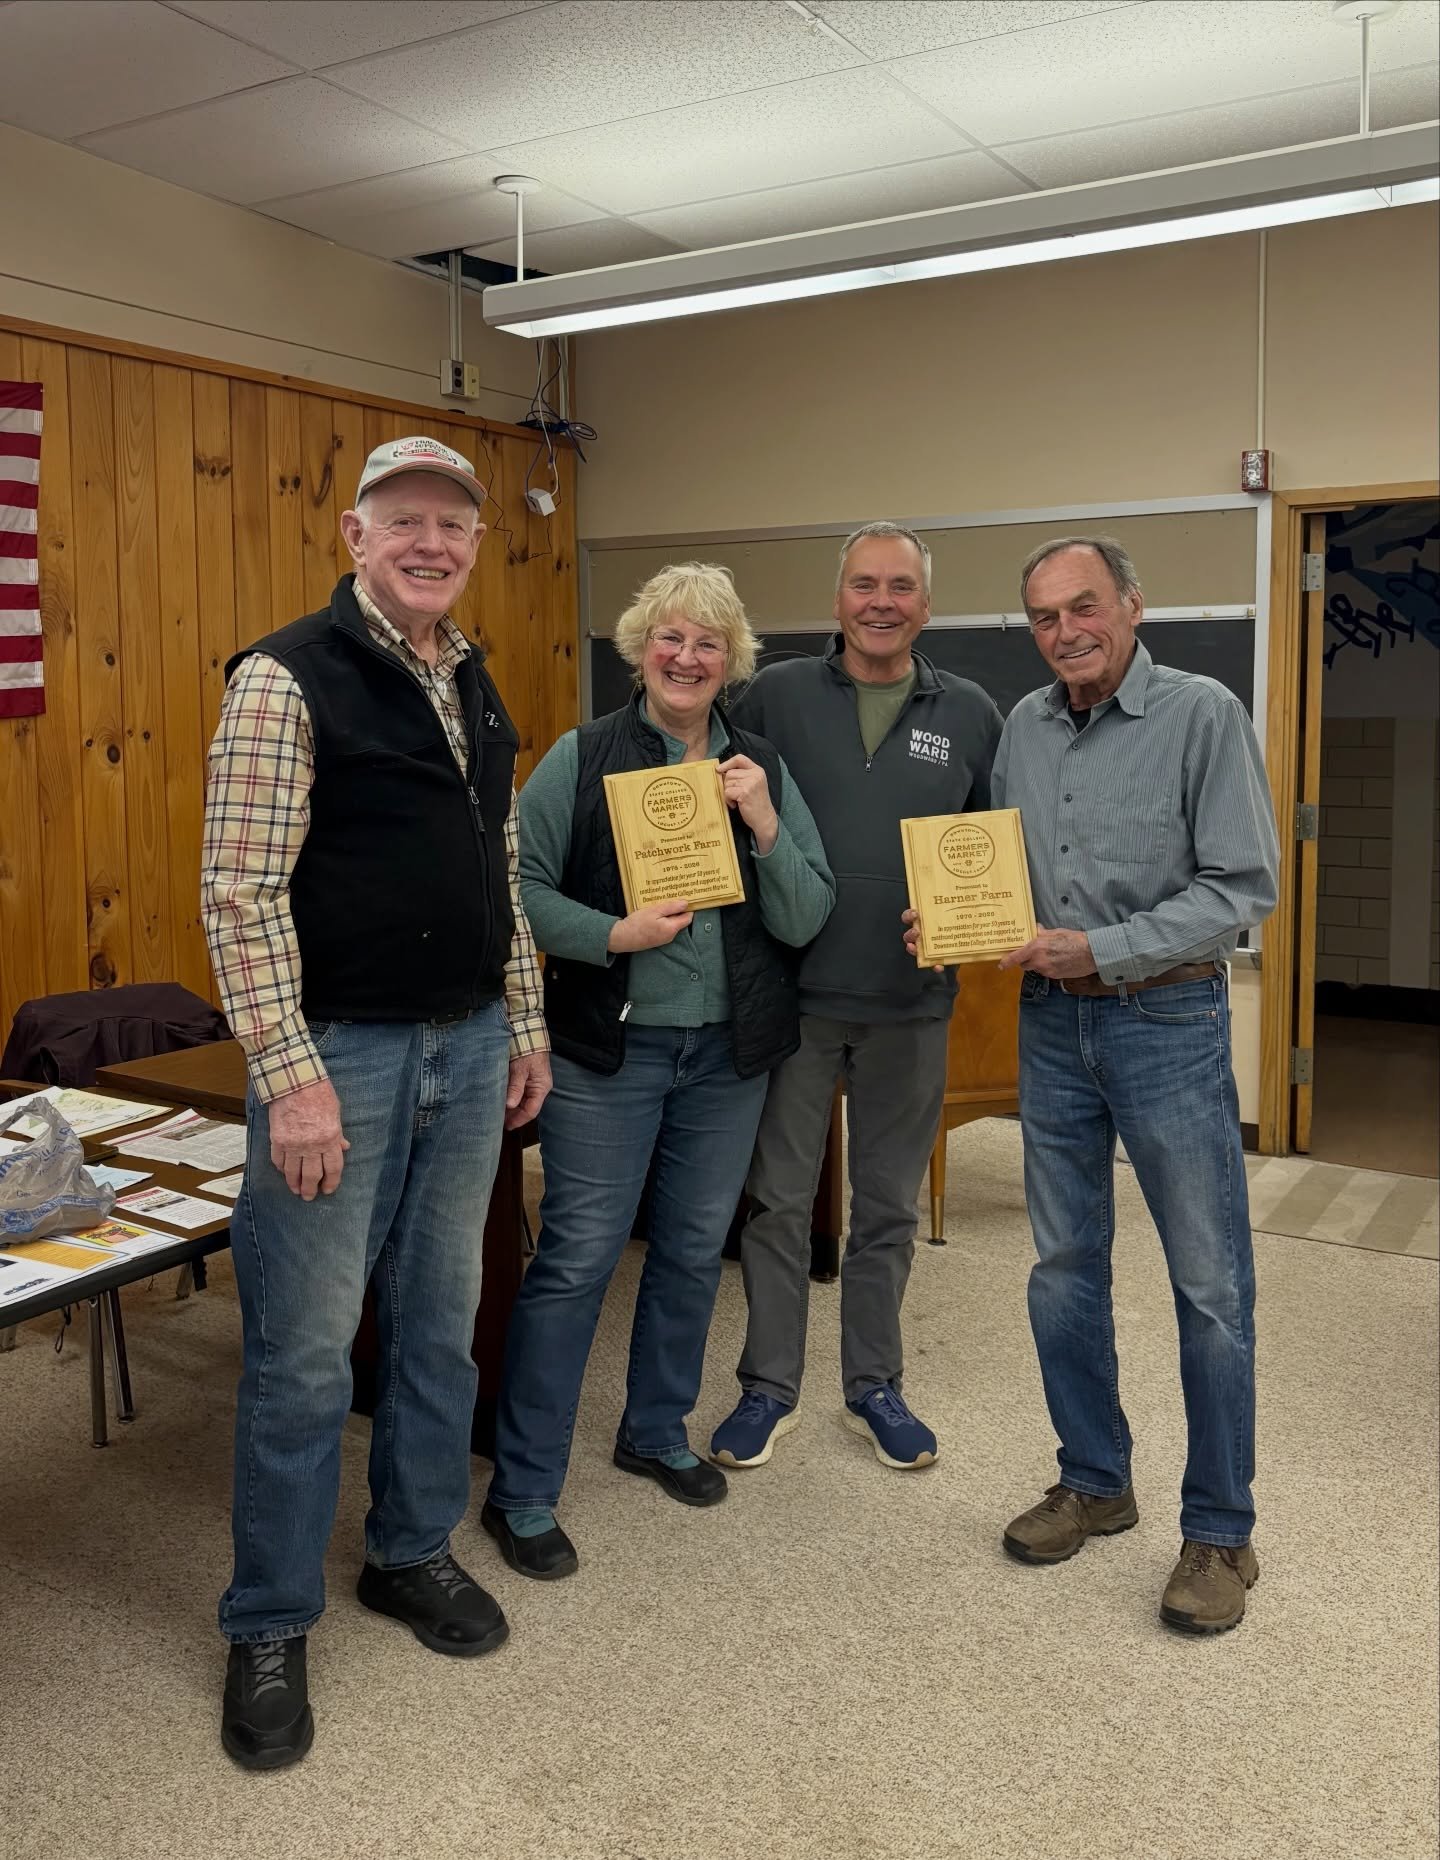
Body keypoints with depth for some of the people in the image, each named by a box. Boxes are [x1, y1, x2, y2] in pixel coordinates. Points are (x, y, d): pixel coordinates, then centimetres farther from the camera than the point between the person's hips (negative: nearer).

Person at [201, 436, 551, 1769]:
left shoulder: (476, 687, 11)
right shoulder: (287, 677, -11)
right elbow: (241, 892, -16)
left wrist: (525, 1023, 14)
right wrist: (288, 1077, -20)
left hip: (469, 1046, 7)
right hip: (339, 1053, -6)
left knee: (441, 1320, 17)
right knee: (305, 1349, 3)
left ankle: (414, 1552, 36)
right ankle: (270, 1626, 21)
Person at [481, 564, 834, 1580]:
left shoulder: (764, 768, 6)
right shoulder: (582, 758, -4)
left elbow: (806, 919, 0)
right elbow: (519, 886, -8)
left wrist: (764, 823, -14)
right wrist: (613, 934, -21)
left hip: (728, 1053, 5)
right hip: (609, 1047, -4)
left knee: (693, 1250, 16)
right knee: (577, 1259, -3)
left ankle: (657, 1432, 37)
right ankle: (522, 1491, 9)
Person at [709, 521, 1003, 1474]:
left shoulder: (971, 714, 5)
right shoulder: (777, 695, 0)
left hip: (911, 1003, 2)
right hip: (793, 993, -1)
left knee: (889, 1206, 14)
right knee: (779, 1199, 8)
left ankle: (875, 1384, 30)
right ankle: (771, 1386, 25)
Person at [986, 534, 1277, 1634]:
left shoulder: (1204, 716, -9)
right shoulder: (1023, 729, 7)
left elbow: (1243, 888, -14)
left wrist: (1104, 949, -20)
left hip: (1167, 1020, -5)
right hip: (1052, 1024, 5)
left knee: (1211, 1286, 2)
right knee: (1064, 1270, 13)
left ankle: (1220, 1533, 17)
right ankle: (1095, 1482, 31)